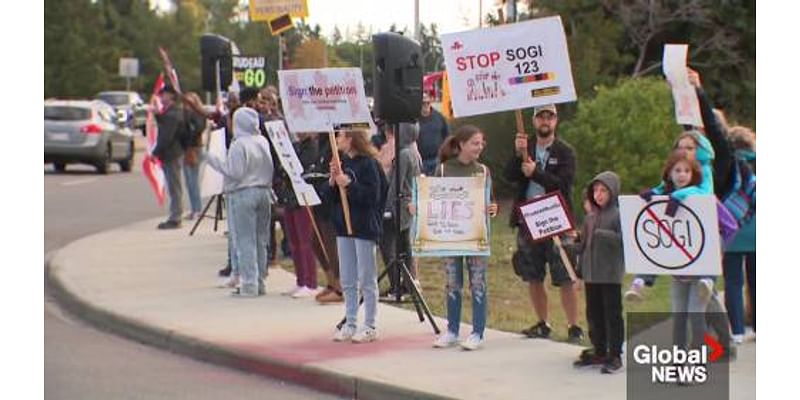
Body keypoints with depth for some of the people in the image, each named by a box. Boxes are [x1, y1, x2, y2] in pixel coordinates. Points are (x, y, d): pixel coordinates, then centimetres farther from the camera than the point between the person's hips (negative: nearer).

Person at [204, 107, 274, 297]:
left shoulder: (239, 145, -14)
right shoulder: (263, 142, 8)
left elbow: (235, 172, -17)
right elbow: (270, 169, 12)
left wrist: (213, 161, -10)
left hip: (242, 194, -7)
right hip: (263, 192, 7)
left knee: (244, 241, -3)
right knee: (260, 240, 12)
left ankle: (249, 285, -4)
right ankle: (260, 281, 16)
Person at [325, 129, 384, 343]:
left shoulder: (368, 164, -11)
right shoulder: (341, 163, 9)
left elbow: (372, 196, -18)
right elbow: (328, 197, 9)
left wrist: (348, 184, -20)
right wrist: (332, 181, -8)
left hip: (364, 228, -7)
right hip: (344, 227, 7)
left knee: (366, 280, 0)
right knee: (347, 282, 11)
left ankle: (369, 327, 6)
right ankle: (350, 324, 19)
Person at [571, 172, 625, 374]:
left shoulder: (620, 214, -8)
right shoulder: (590, 216, 13)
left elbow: (624, 239, -19)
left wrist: (601, 235, -25)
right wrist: (579, 271, 16)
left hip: (610, 274, -7)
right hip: (591, 274, 7)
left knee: (612, 314, -1)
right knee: (594, 314, 11)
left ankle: (615, 355, 3)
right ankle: (599, 351, 21)